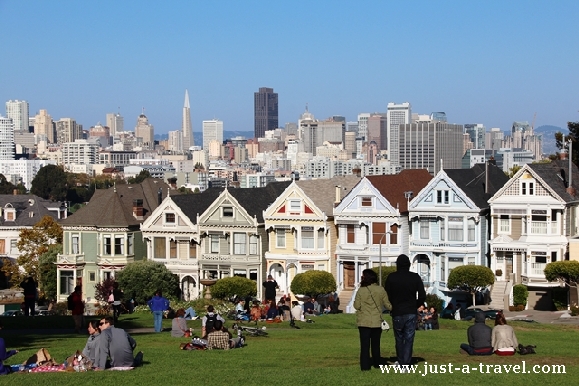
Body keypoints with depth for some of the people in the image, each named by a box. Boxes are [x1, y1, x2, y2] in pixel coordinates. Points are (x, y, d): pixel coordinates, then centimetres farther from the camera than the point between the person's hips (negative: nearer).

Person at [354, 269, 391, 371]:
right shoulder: (381, 290, -2)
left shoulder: (361, 291, -9)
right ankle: (377, 363, 24)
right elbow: (387, 305, 1)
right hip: (377, 322, 2)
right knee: (376, 344, 16)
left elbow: (357, 306, -7)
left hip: (364, 322, -2)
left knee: (364, 344, 1)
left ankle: (365, 365, -3)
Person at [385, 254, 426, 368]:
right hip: (411, 313, 0)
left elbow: (387, 295, -2)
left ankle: (400, 362, 21)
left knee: (399, 339, 14)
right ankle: (405, 364, -2)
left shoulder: (391, 277, -4)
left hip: (397, 313, 0)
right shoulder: (415, 277, -2)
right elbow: (422, 296, -3)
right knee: (409, 339, 2)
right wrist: (415, 306, 11)